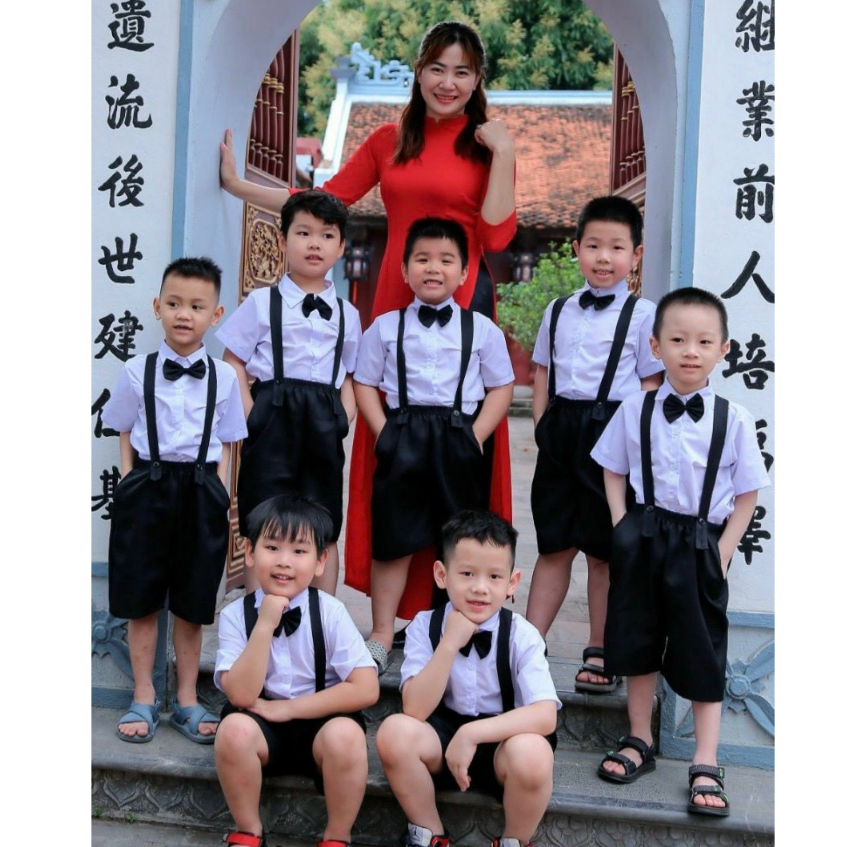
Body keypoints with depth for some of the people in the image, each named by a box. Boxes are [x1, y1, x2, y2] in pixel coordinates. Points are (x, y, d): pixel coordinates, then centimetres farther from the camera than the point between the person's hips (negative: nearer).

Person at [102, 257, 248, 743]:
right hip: (148, 488, 0)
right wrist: (132, 489, -2)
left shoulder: (223, 378, 2)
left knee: (192, 605, 9)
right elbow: (125, 440, 7)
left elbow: (225, 449, 7)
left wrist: (221, 502, 0)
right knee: (142, 601, 8)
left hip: (201, 492, 0)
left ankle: (188, 701, 24)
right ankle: (144, 698, 23)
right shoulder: (137, 372, 1)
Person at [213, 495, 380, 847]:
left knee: (346, 734, -32)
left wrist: (288, 707, -15)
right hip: (262, 727, 1)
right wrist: (265, 624, -24)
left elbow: (366, 689, -16)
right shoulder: (235, 615, -7)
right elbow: (241, 695, -16)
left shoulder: (330, 612, -10)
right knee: (234, 729, -30)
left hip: (320, 724, -1)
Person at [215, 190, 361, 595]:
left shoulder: (347, 314, 13)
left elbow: (351, 376, 16)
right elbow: (233, 365, 1)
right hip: (273, 420, -3)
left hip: (324, 426, 3)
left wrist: (343, 418, -2)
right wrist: (253, 417, -11)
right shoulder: (262, 303, 4)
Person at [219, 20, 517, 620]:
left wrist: (503, 154, -11)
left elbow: (495, 238, -8)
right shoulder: (389, 141, 12)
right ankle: (397, 598, 18)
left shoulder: (488, 146, 3)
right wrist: (237, 184, 9)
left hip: (461, 306, -3)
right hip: (396, 302, 3)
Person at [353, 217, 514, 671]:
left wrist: (474, 437, -6)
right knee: (393, 539, 3)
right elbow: (364, 384, 8)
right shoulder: (386, 326, 7)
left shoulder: (482, 329, 6)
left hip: (460, 441, 0)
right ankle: (382, 634, 14)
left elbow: (501, 388, 6)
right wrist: (384, 432, -6)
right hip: (403, 440, 0)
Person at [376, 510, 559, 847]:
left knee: (531, 752, -35)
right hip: (442, 739, 2)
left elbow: (546, 716, -24)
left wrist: (472, 733, -31)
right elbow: (415, 711, -18)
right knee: (395, 731, -28)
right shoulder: (425, 626, -8)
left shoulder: (521, 634, -12)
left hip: (502, 742, -1)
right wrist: (449, 644, -26)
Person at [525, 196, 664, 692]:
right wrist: (543, 428, 7)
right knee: (555, 546, 9)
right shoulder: (559, 311, 12)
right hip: (561, 433, 4)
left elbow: (650, 387, -2)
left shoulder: (643, 315, -1)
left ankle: (599, 655, 17)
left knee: (604, 551, 5)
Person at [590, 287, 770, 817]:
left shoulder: (734, 420, -7)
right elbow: (614, 473, 6)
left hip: (701, 546, -1)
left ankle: (706, 766, 16)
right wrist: (623, 531, -5)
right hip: (644, 540, 2)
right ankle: (640, 743, 32)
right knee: (638, 642, 13)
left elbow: (747, 496, -1)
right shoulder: (636, 411, -3)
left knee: (704, 654, 5)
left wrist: (722, 552, -8)